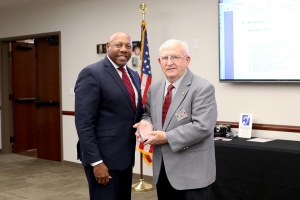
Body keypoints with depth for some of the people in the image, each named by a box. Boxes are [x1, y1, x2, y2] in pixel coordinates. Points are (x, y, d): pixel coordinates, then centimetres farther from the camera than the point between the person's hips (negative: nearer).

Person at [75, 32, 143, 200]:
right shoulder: (92, 73, -11)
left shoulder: (134, 76, 13)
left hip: (126, 155, 8)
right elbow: (84, 122, -16)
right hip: (104, 156, -7)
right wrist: (96, 161, -19)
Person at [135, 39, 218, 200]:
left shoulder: (202, 88, -13)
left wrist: (167, 137, -21)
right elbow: (148, 114, 21)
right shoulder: (154, 89, 10)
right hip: (162, 169, 7)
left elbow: (202, 127, -21)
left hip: (192, 171, -6)